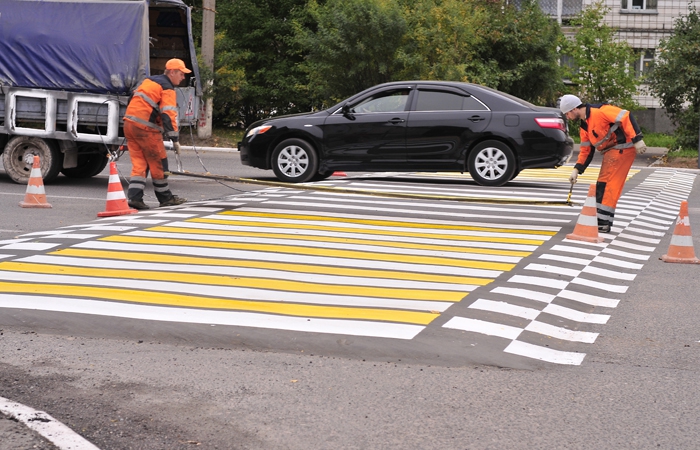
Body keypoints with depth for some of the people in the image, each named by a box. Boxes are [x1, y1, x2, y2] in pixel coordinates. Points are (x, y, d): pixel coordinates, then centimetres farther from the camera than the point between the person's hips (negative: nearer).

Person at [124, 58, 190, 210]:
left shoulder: (149, 81, 19)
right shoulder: (168, 89, -7)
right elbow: (169, 115, -18)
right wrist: (175, 139, -20)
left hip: (129, 123, 8)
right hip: (145, 128, -8)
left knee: (139, 162, 6)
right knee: (159, 162, 5)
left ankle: (134, 197, -6)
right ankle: (165, 198, 15)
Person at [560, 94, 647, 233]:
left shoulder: (599, 111, -17)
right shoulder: (584, 126, 14)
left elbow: (626, 117, -22)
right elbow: (586, 150, 20)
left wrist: (637, 139, -25)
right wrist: (577, 170, 10)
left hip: (623, 147, -10)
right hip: (611, 151, 10)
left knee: (606, 183, -11)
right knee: (603, 185, 10)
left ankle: (603, 223, -9)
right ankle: (603, 221, 16)